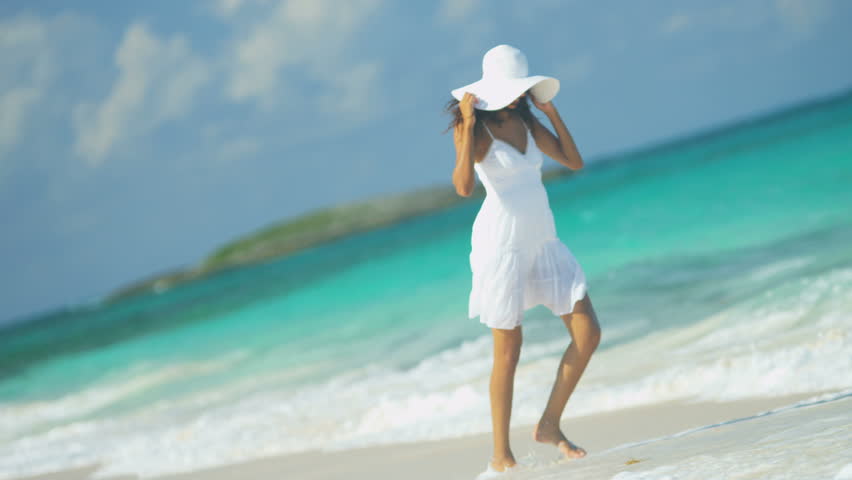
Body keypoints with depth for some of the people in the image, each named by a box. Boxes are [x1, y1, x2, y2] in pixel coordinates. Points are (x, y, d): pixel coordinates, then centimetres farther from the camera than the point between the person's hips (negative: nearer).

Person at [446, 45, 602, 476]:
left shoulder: (524, 121, 9)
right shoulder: (473, 128, -10)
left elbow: (574, 161, 12)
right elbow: (463, 186, -26)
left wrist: (551, 111, 7)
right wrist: (469, 124, -25)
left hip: (542, 240, 7)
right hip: (501, 242, -7)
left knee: (588, 334, -2)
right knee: (508, 351, -1)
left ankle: (549, 424, 11)